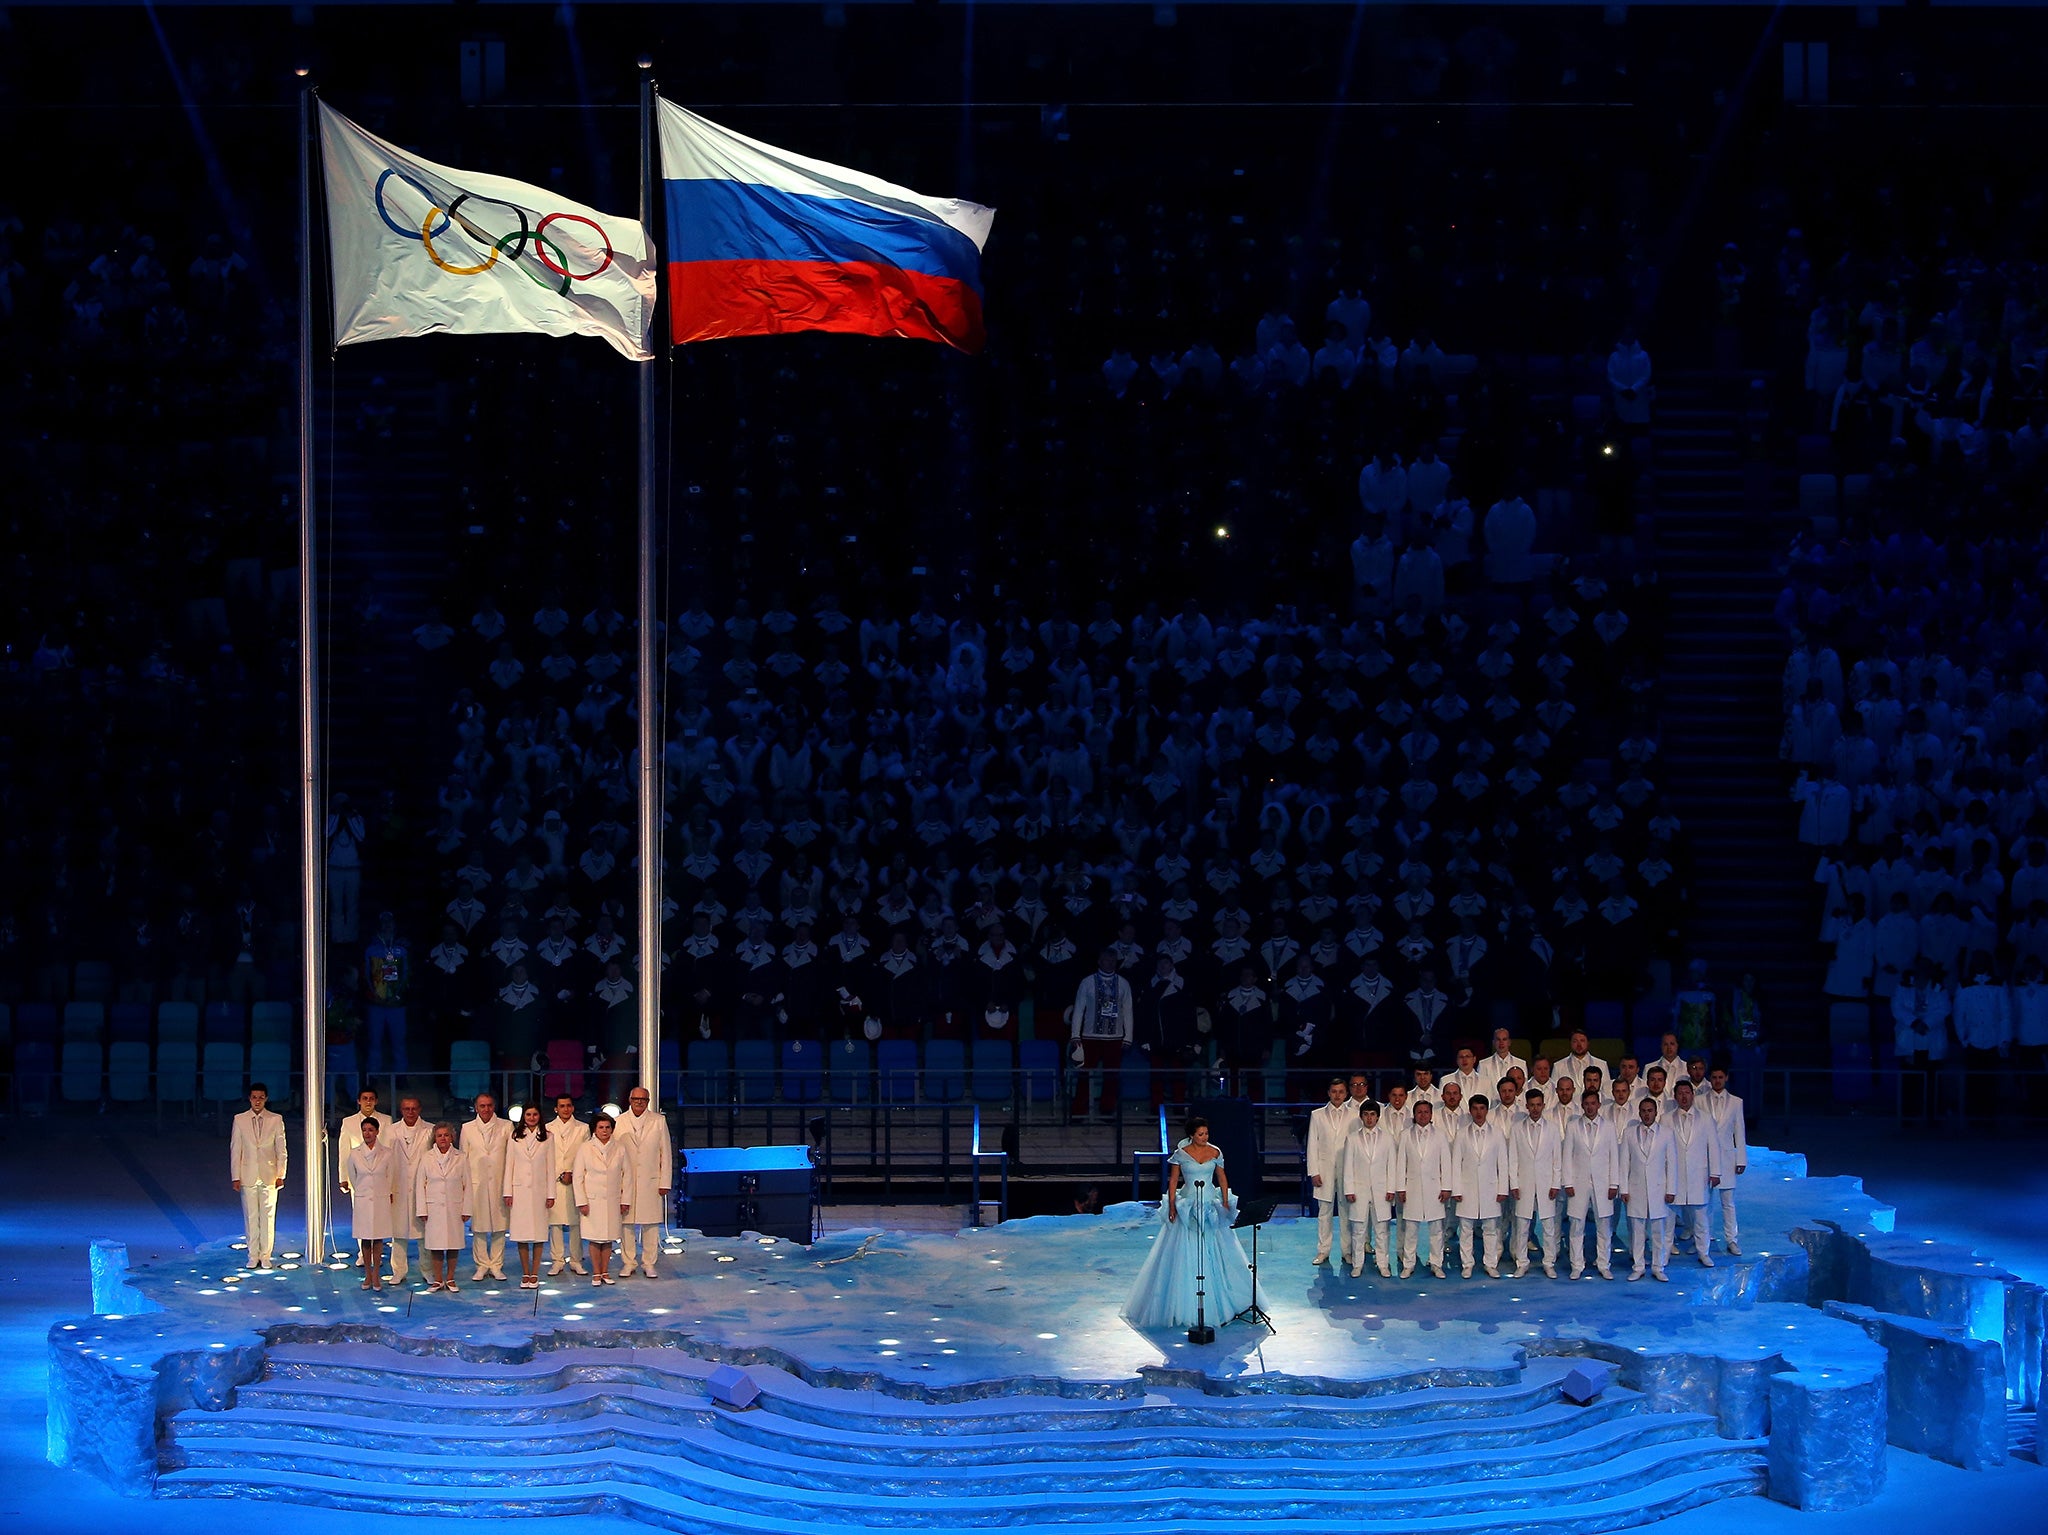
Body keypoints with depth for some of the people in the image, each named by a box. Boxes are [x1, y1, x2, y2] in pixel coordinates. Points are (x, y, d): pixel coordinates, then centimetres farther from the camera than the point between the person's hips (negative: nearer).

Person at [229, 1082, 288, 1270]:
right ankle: (253, 1257, 9)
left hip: (269, 1175, 0)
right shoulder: (240, 1120, 3)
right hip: (248, 1176, 0)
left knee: (268, 1217, 1)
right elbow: (235, 1149, 4)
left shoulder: (276, 1120, 3)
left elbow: (281, 1149, 5)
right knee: (251, 1217, 2)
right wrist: (236, 1177, -1)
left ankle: (265, 1256, 8)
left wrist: (280, 1175, 0)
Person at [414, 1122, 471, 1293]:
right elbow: (420, 1185, 3)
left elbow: (467, 1185, 5)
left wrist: (466, 1209, 1)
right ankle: (437, 1280, 10)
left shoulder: (461, 1158, 2)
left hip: (454, 1208, 0)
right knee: (435, 1245, 1)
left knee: (453, 1245, 3)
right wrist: (422, 1210, -2)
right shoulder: (427, 1158, 2)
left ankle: (450, 1279, 14)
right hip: (433, 1207, 0)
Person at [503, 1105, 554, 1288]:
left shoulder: (546, 1137, 6)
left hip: (539, 1190, 0)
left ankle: (535, 1274, 6)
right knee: (521, 1234, 0)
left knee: (538, 1233, -1)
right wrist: (508, 1192, 0)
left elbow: (550, 1167, 5)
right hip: (519, 1190, 0)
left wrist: (551, 1194, 0)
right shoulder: (515, 1137, 6)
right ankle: (525, 1274, 7)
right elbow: (509, 1165, 6)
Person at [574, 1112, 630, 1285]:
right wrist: (582, 1202, -6)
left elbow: (626, 1176, 9)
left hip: (613, 1201, 2)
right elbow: (578, 1177, -1)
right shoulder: (585, 1148, -2)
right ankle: (596, 1273, 8)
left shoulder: (619, 1149, 5)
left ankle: (605, 1272, 15)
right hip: (592, 1201, -2)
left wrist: (625, 1200, 5)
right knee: (594, 1238, 0)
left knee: (608, 1239, 6)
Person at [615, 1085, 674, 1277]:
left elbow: (666, 1153, 5)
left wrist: (665, 1183, 1)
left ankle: (648, 1263, 10)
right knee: (626, 1224, 2)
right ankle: (627, 1263, 12)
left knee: (651, 1225, 1)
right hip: (625, 1182, 0)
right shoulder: (618, 1123, 5)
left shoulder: (659, 1121, 4)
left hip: (651, 1182, 0)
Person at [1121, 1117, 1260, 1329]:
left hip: (1212, 1206, 2)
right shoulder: (1181, 1154, -3)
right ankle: (1185, 1304, 3)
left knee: (1216, 1253, 4)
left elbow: (1222, 1177, 12)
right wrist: (1171, 1206, -8)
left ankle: (1220, 1301, 16)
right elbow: (1172, 1181, 0)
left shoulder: (1215, 1152, 4)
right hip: (1187, 1207, -2)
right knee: (1185, 1254, -3)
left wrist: (1226, 1202, 4)